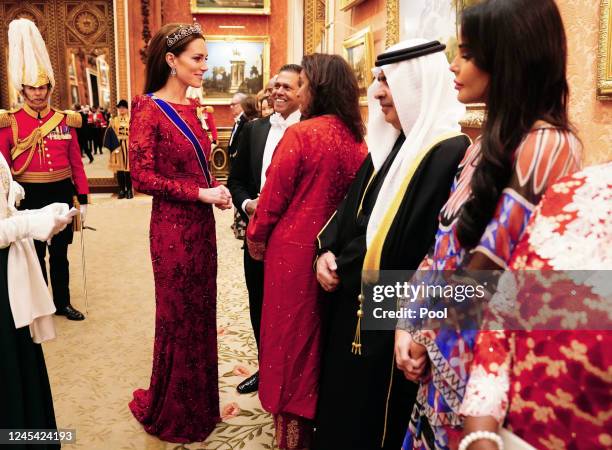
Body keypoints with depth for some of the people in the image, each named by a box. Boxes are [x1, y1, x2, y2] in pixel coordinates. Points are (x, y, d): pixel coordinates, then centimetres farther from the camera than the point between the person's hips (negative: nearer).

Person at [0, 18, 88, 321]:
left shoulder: (65, 121, 2)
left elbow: (76, 163, 3)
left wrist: (82, 198, 1)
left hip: (61, 194, 2)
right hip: (29, 197, -2)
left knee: (60, 253, 13)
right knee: (35, 254, 10)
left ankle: (62, 303, 27)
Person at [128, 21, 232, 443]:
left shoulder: (191, 107, 10)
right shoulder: (149, 108, -13)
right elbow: (142, 177, -16)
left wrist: (218, 189, -3)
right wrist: (201, 194, -18)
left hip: (201, 223, 7)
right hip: (174, 226, -7)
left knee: (201, 313, 16)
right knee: (179, 318, 7)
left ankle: (198, 404, 35)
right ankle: (169, 412, 30)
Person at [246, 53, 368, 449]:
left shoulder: (300, 134, -17)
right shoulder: (357, 139, 1)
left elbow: (274, 195, -12)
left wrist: (256, 235, 3)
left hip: (294, 247, -6)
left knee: (291, 330, 8)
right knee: (321, 331, 20)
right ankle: (320, 413, 35)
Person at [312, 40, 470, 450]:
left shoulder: (451, 155, -21)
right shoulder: (391, 144, 9)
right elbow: (352, 208, 15)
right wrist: (327, 250, 0)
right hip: (353, 303, 9)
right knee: (341, 408, 23)